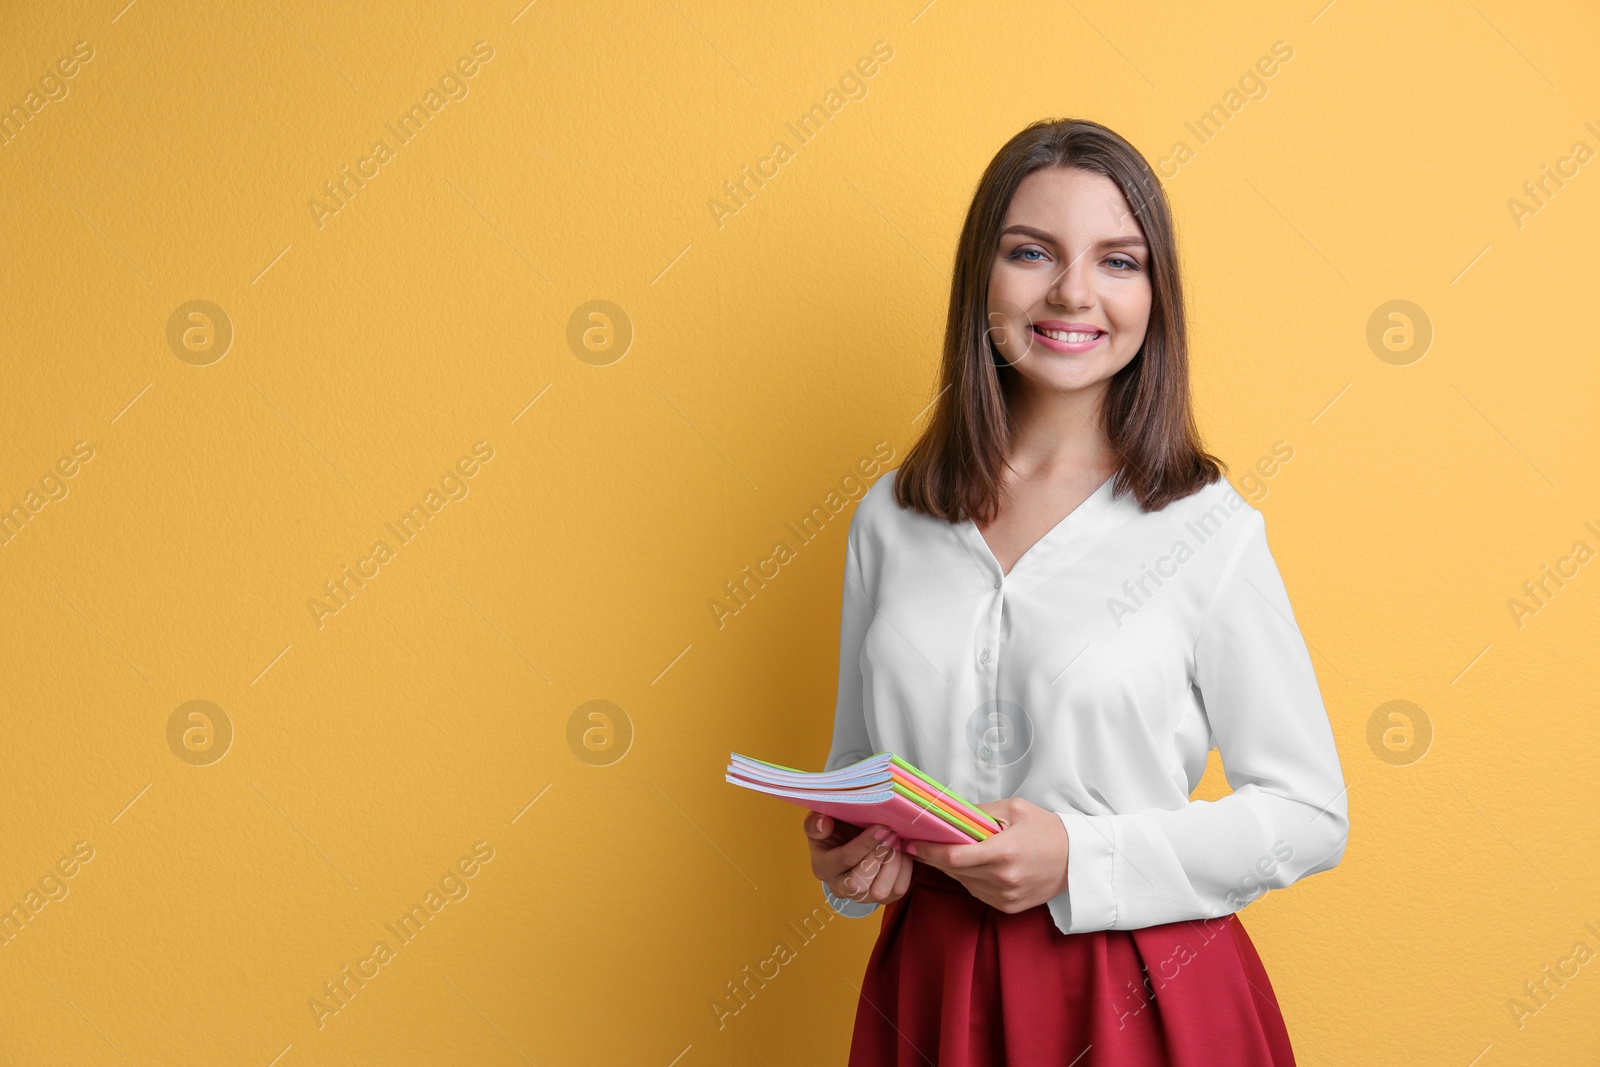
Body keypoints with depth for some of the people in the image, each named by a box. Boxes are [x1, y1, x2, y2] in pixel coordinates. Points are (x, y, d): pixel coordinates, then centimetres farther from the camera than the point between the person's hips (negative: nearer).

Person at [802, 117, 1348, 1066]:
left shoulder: (1208, 532, -11)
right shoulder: (890, 519, 1)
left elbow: (1309, 814, -7)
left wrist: (1077, 858, -18)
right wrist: (846, 853, -9)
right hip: (928, 984, 3)